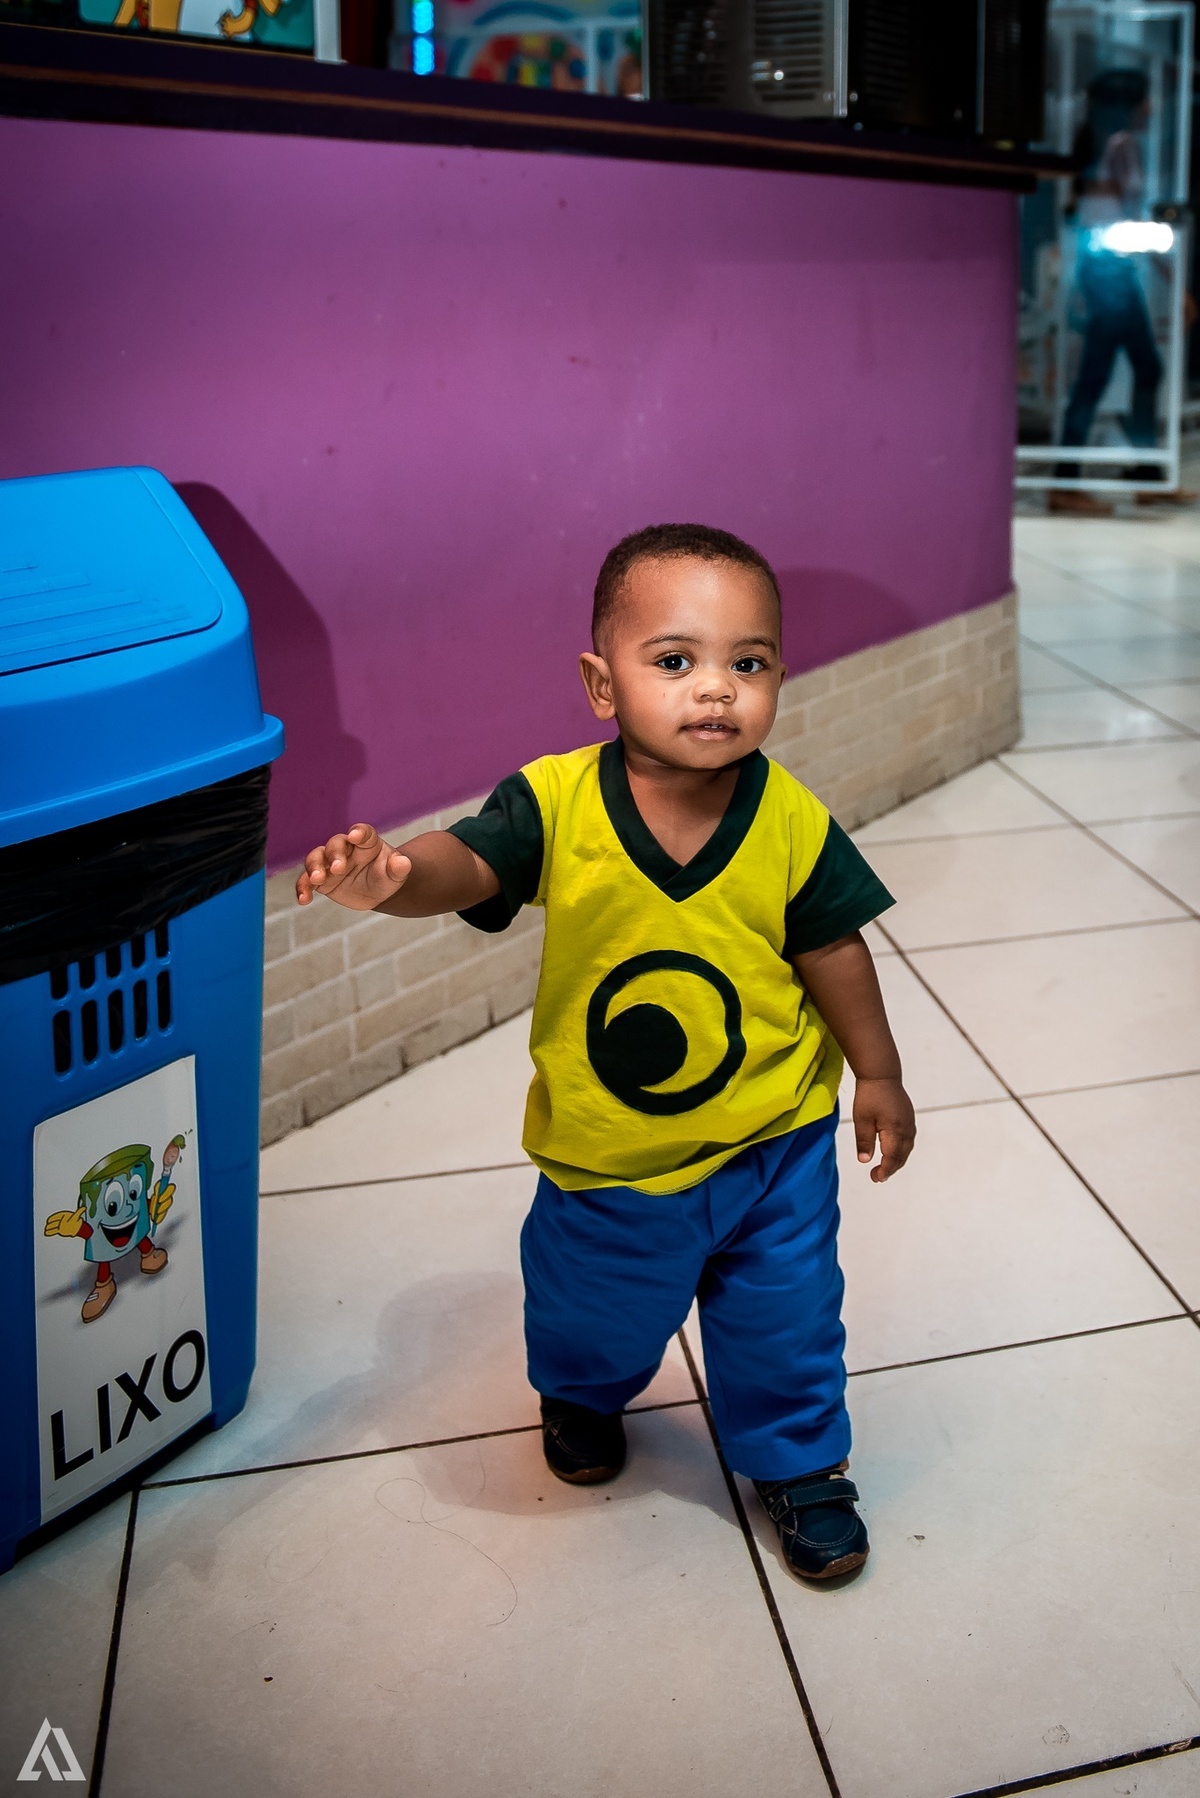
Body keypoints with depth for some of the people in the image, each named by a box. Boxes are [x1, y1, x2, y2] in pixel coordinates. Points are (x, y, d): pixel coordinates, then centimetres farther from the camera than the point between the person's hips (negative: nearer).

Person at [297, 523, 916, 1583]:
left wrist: (879, 1075, 4)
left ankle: (798, 1463, 47)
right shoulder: (556, 803, -22)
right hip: (605, 1150, 1)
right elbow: (469, 865, -29)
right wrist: (394, 875, -53)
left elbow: (831, 947, -5)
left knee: (785, 1322, 17)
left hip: (772, 1141, 0)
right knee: (594, 1313, 26)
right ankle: (583, 1396, 62)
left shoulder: (791, 824, -17)